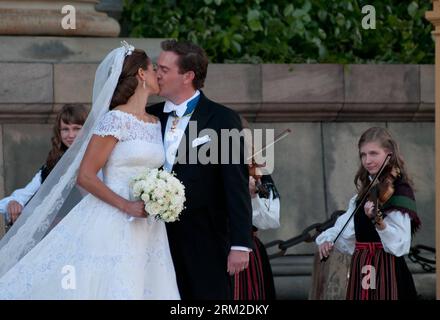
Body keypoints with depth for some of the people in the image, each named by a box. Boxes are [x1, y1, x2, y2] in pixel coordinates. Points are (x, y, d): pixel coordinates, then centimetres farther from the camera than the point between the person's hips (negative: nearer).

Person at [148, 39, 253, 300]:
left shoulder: (222, 120, -4)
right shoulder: (151, 117, 10)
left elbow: (237, 186, -7)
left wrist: (240, 245, -13)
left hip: (206, 244, -4)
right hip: (159, 240, 4)